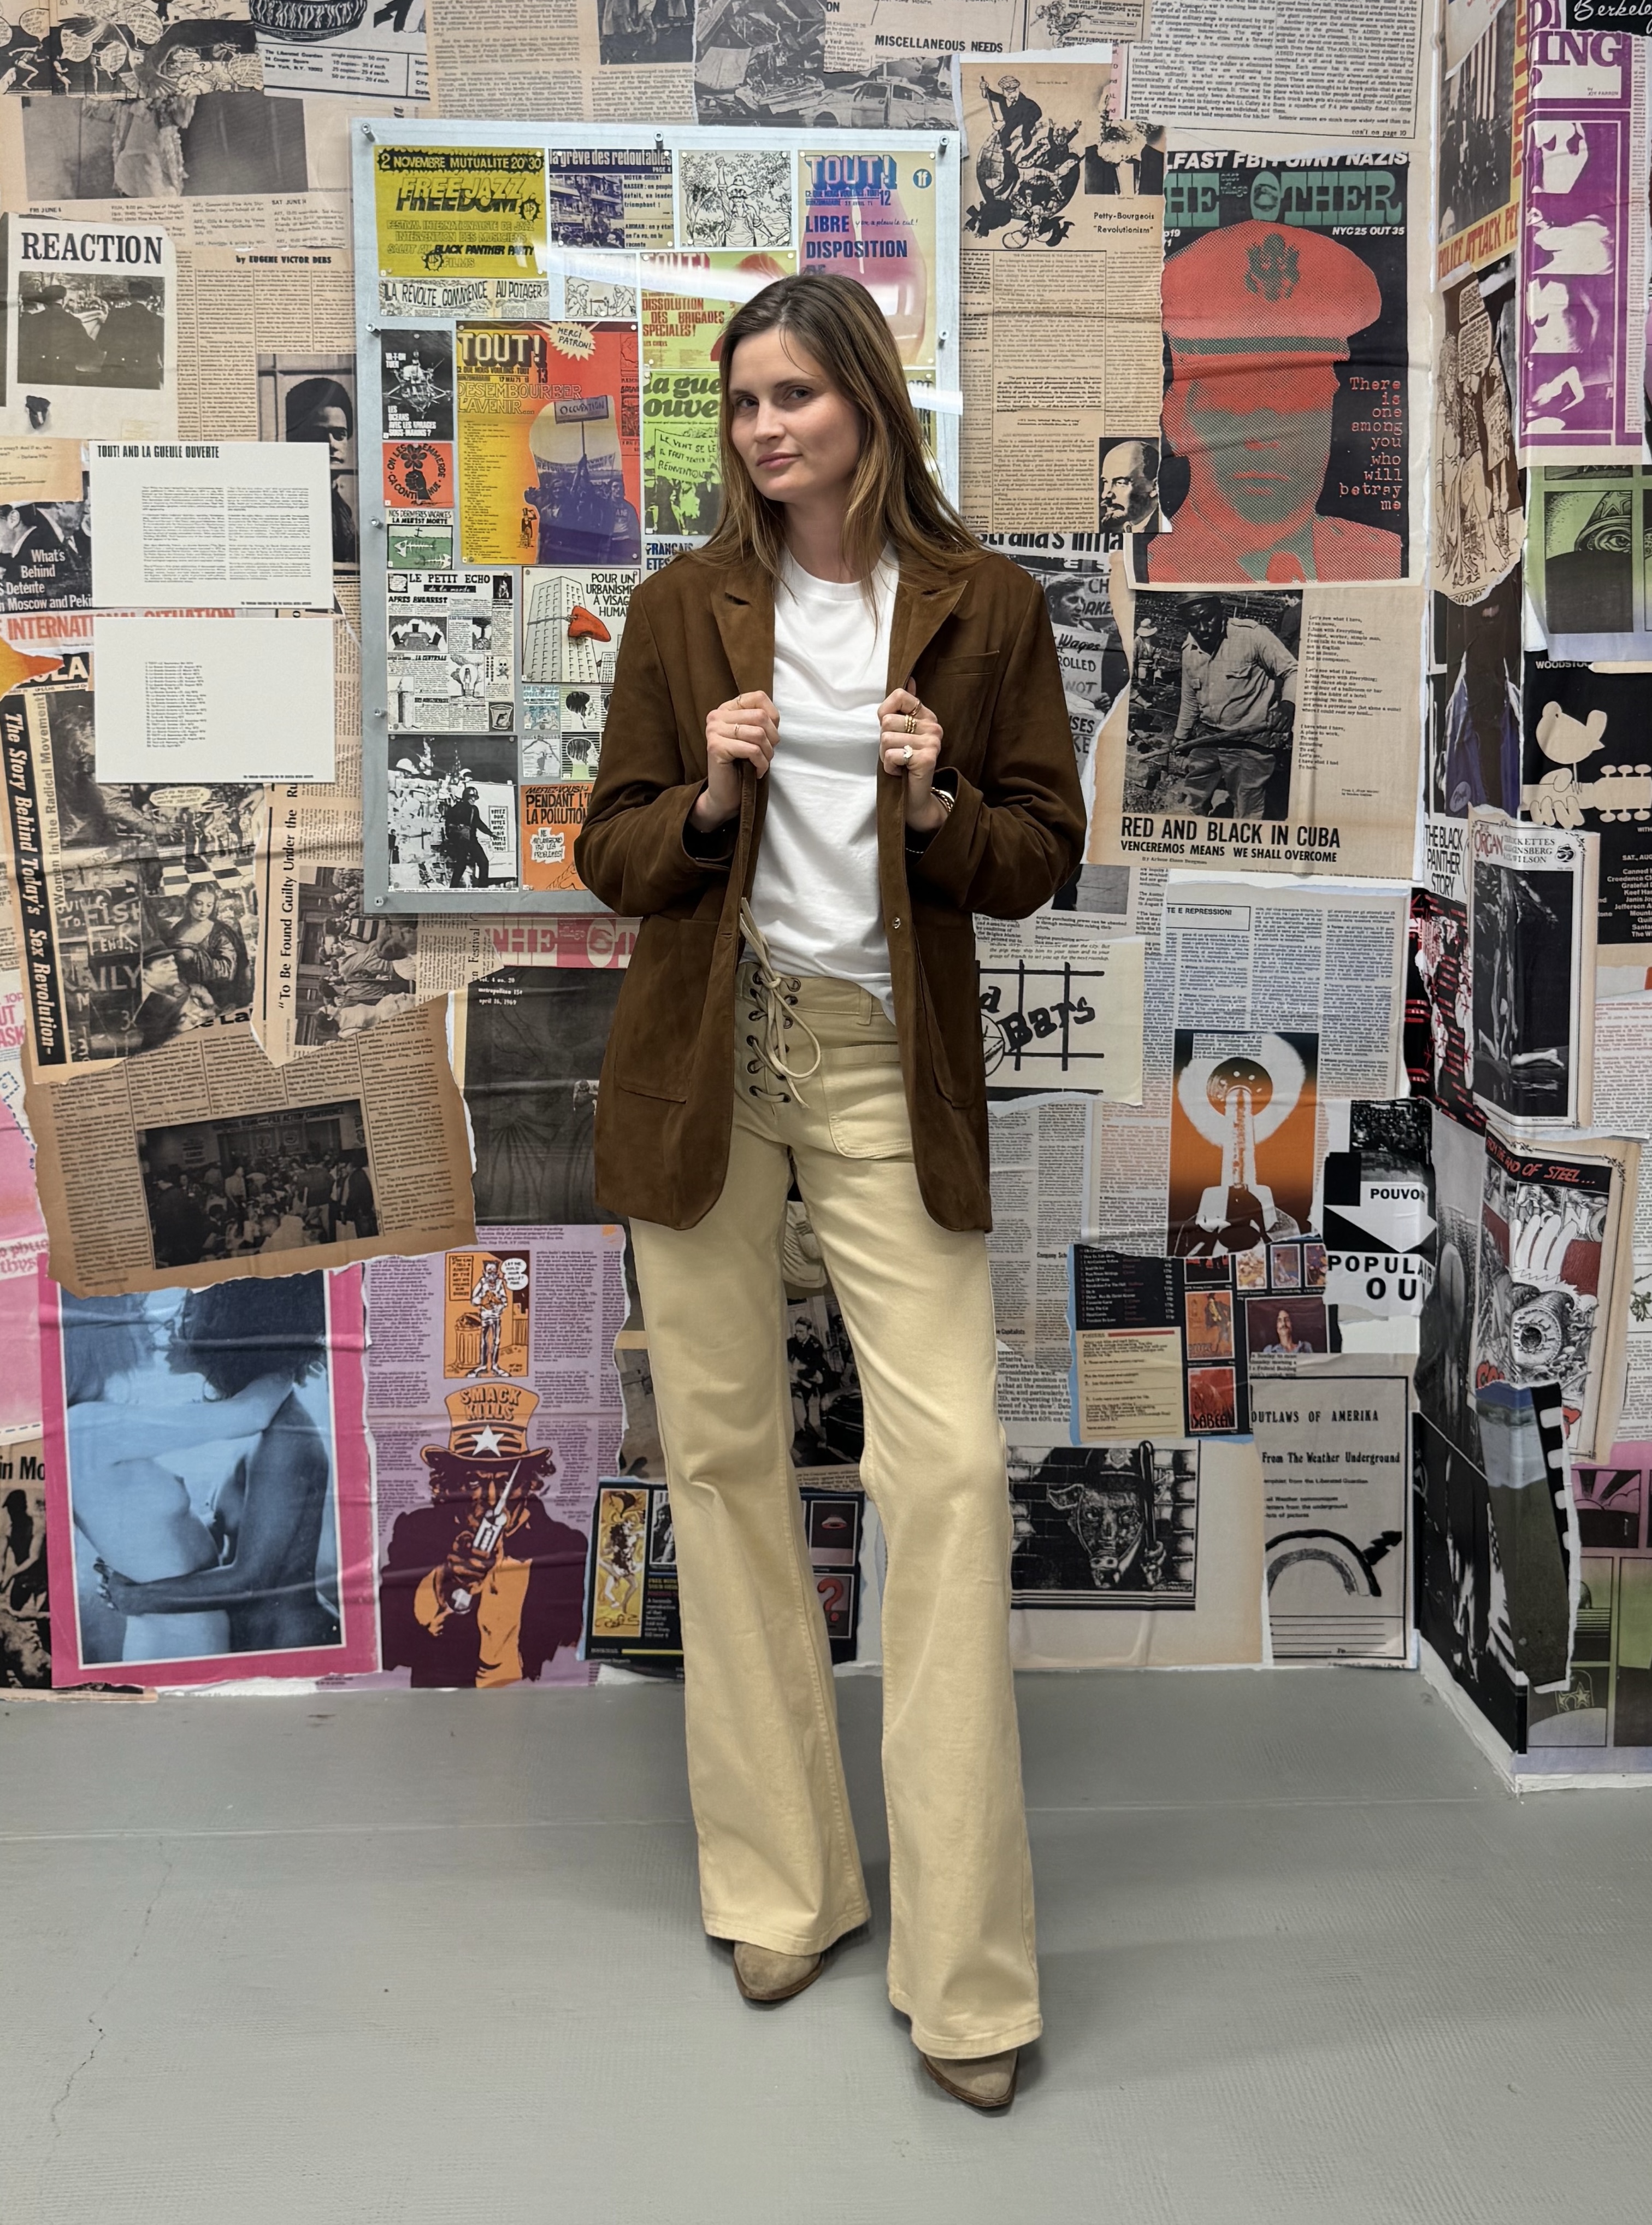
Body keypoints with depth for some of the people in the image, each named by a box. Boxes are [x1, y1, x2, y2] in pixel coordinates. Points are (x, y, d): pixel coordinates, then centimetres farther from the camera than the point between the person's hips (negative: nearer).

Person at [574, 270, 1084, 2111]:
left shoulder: (983, 607, 3)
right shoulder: (681, 610, 6)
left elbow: (1041, 855, 6)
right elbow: (613, 855, 8)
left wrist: (941, 806, -14)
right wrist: (704, 802, -12)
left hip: (890, 1068, -1)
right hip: (702, 1059, 2)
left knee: (950, 1463, -9)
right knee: (724, 1454, 5)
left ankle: (964, 1964, 2)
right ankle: (783, 1884, 22)